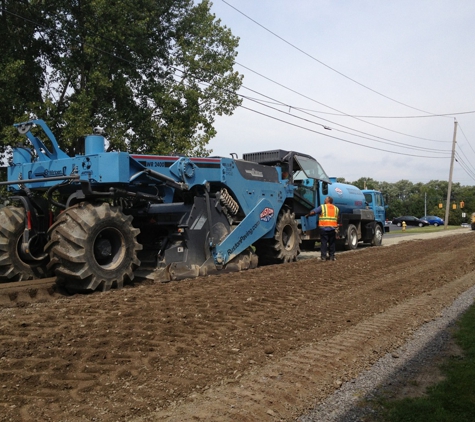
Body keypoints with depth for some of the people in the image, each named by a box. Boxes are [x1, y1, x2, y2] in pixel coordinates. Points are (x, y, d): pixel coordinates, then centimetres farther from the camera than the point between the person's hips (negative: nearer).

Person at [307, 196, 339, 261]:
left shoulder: (322, 207, 0)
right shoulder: (336, 209, 12)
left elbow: (312, 212, -5)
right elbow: (337, 219, 17)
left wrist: (307, 215, 11)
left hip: (323, 228, -3)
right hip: (333, 228, 3)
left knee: (323, 242, 3)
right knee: (332, 243, 13)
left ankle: (323, 257, 1)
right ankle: (332, 256, 16)